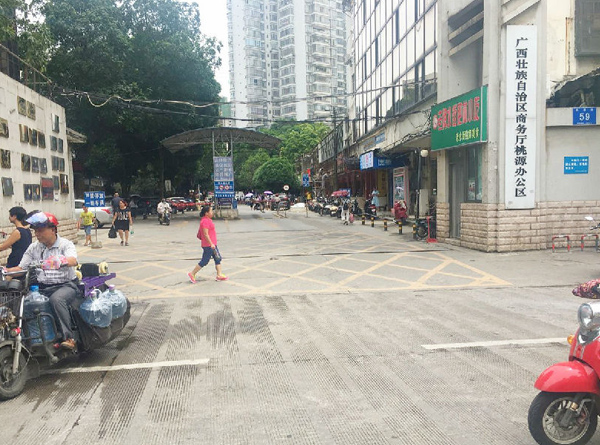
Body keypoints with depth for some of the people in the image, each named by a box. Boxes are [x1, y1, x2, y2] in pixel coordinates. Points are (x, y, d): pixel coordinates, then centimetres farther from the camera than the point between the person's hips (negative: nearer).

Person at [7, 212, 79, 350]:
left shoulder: (65, 244, -2)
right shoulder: (33, 248, 15)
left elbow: (73, 261, -23)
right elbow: (21, 268, 12)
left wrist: (60, 261, -45)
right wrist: (5, 270, -8)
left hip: (66, 285, -5)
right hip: (42, 287, 5)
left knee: (56, 299, -36)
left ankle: (68, 337, -31)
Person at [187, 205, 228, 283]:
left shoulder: (208, 220, 13)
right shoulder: (205, 221, -19)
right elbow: (206, 234, -24)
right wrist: (211, 244, -25)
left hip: (212, 244, 10)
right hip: (208, 245, -10)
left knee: (218, 258, 10)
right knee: (204, 261, -2)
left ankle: (219, 275, 15)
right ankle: (192, 274, 10)